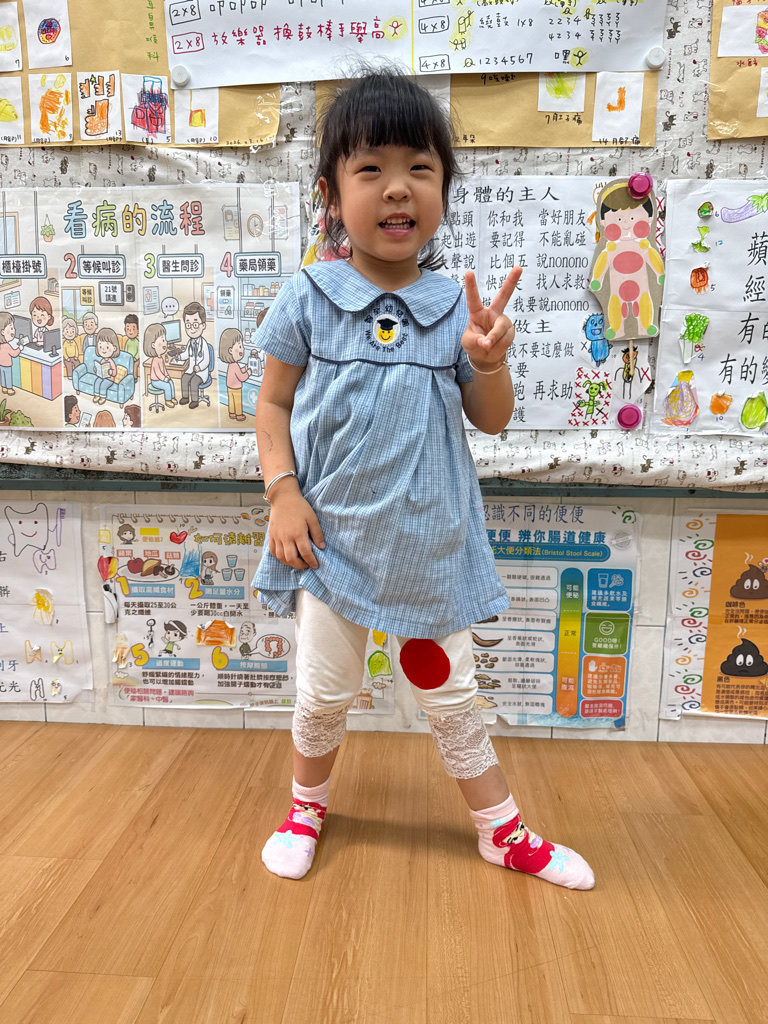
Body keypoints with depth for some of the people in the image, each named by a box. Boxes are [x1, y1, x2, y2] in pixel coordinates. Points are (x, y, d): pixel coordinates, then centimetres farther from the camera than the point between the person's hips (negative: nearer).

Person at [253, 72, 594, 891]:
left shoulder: (456, 307, -3)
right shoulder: (307, 300, -7)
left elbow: (492, 421, 3)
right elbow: (273, 402, 1)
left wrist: (488, 360, -17)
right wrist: (283, 492, -11)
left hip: (429, 543, 1)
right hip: (333, 539, -1)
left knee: (451, 697, 16)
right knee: (323, 694, 17)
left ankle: (503, 831, 38)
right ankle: (307, 805, 47)